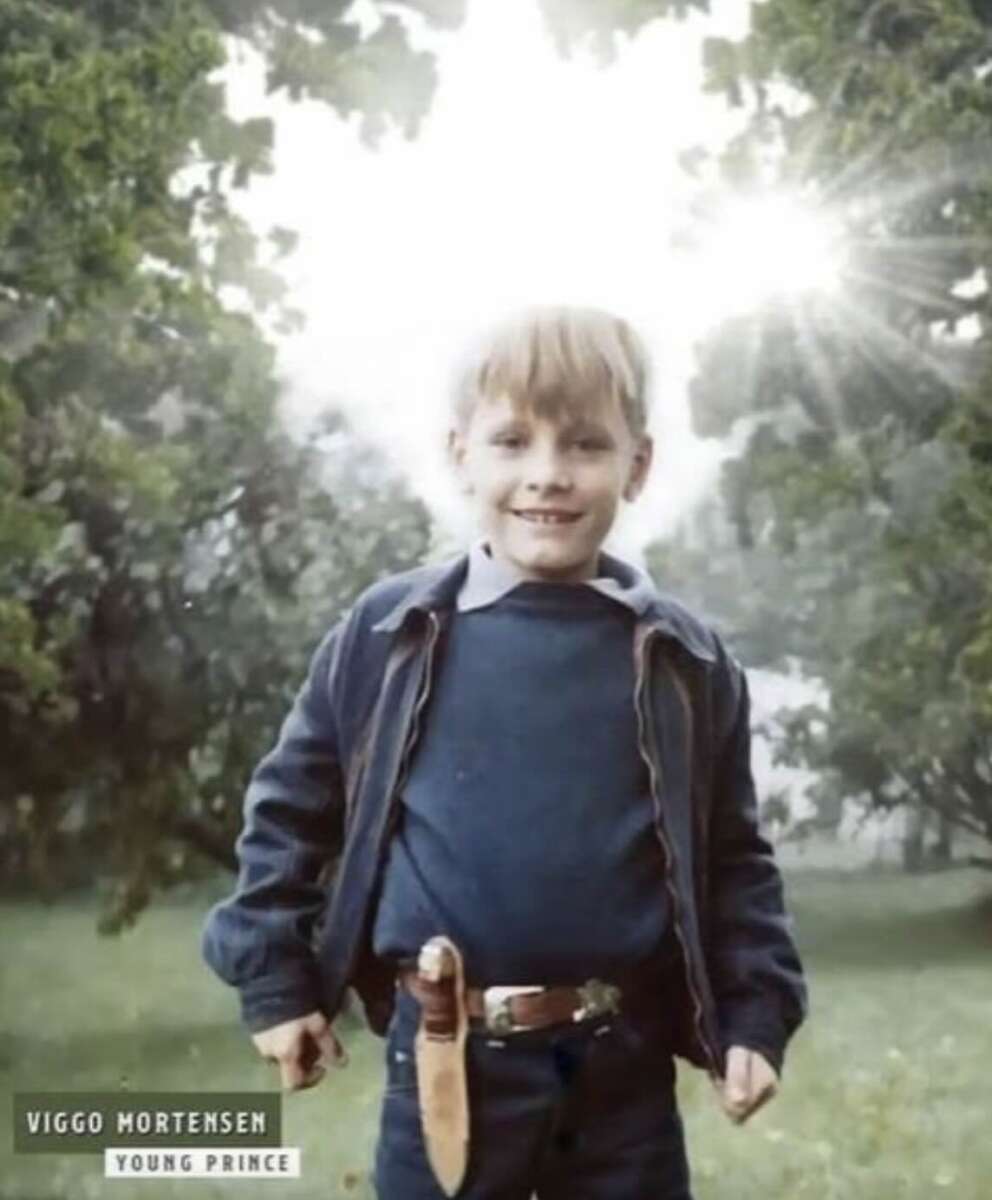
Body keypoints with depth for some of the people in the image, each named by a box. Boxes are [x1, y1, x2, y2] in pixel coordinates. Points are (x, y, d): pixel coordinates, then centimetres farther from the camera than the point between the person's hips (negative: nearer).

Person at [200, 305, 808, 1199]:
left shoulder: (685, 661, 0)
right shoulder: (389, 636, -3)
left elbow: (733, 856, 8)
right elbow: (291, 806, 6)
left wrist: (755, 1014, 1)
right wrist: (276, 981, 5)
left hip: (624, 1063, 1)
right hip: (446, 1058, -1)